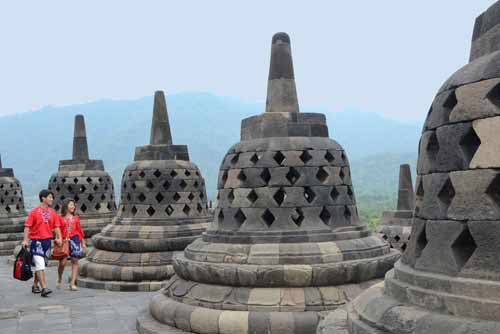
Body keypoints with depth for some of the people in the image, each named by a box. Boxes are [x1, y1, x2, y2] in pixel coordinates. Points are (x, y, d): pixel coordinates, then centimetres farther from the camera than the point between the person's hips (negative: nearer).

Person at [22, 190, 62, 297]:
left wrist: (59, 237, -7)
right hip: (36, 241, -6)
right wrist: (25, 240, -19)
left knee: (42, 264, 14)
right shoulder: (34, 212, -6)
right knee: (40, 264, -13)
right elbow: (27, 226, -9)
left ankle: (35, 285, 29)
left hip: (47, 240, 6)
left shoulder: (52, 212, 8)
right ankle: (44, 288, -17)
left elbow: (56, 226, 8)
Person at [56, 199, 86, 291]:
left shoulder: (76, 218, 11)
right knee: (63, 262, -7)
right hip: (63, 241, -3)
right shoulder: (60, 218, 4)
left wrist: (83, 243, 11)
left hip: (75, 240, 3)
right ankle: (59, 279, 22)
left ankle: (72, 283, 5)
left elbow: (80, 230, 12)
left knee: (75, 261, 0)